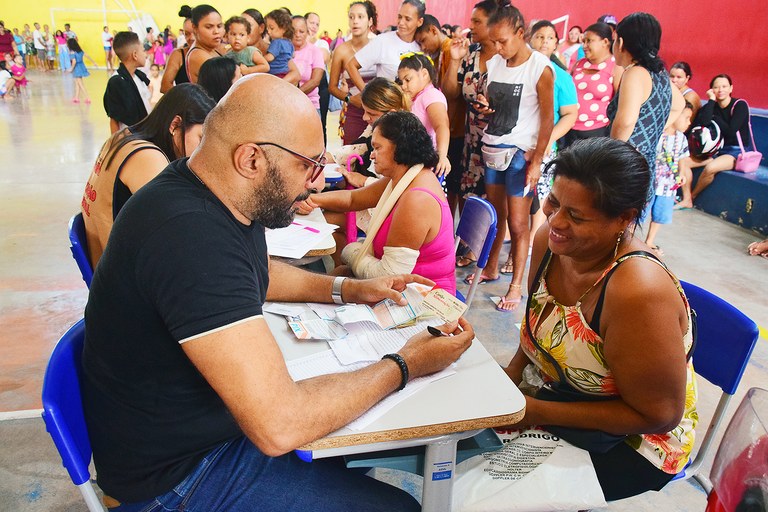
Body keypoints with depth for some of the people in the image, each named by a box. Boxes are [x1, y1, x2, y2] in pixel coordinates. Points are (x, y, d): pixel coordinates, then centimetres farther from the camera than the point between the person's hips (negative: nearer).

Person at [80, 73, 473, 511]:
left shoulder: (216, 196, -5)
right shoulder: (191, 236, -35)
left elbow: (256, 272, 18)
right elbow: (279, 426, -36)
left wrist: (346, 289, 5)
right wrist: (404, 366, -22)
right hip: (176, 476, -8)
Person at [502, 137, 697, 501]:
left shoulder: (638, 291, -33)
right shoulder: (550, 239, -12)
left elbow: (658, 414, -23)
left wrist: (538, 412, -22)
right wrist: (512, 373, -7)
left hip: (627, 441, -6)